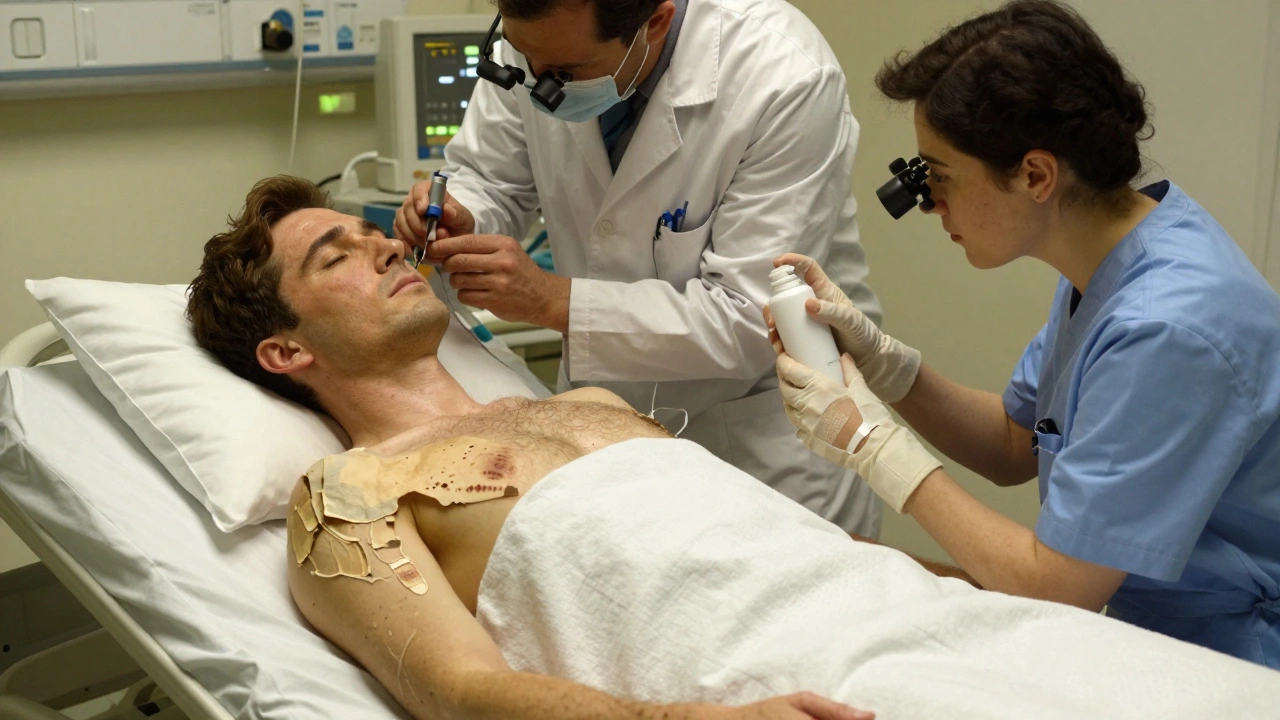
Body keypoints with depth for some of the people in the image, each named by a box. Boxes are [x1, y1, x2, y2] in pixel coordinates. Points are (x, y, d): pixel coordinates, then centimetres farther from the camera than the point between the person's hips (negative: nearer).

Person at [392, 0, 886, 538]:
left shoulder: (786, 82, -29)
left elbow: (750, 323, -28)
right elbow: (489, 180, 4)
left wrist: (551, 300, -32)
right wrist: (458, 222, -20)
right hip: (608, 389, 5)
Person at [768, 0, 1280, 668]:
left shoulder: (1165, 332, -28)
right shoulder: (1112, 255, 0)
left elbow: (1054, 587, -23)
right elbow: (1015, 447, 10)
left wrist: (875, 445, -15)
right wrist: (881, 361, -5)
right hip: (1151, 625, 8)